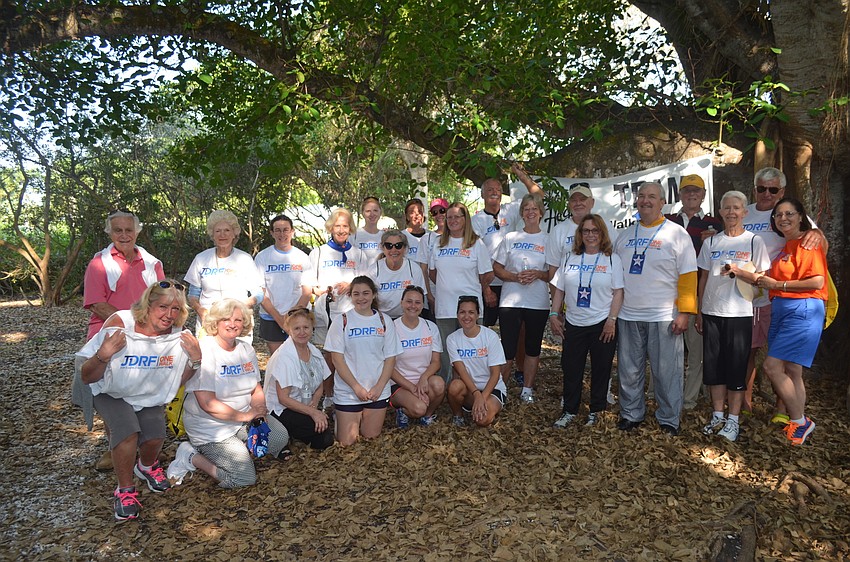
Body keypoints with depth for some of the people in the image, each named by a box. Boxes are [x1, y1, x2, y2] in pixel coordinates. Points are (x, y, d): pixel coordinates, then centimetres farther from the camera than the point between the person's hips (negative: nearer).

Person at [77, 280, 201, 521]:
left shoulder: (179, 337, -17)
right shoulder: (120, 325, -28)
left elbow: (178, 381, -4)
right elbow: (87, 378, -21)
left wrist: (196, 360, -23)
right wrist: (103, 355, -42)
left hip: (149, 397, 3)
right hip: (112, 394, -2)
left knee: (156, 436, -19)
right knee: (127, 430, -29)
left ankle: (147, 466, 19)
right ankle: (125, 490, -4)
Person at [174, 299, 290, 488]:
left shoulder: (246, 348, 3)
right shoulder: (204, 351, -21)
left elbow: (257, 389, 6)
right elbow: (208, 404, -24)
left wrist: (259, 412, -15)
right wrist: (246, 416, -19)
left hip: (244, 418, 7)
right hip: (210, 426, -7)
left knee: (281, 438, -2)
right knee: (245, 478, -12)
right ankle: (191, 457, 4)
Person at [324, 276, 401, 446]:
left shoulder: (384, 321, 2)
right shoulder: (342, 322, -5)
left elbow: (390, 358, 2)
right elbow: (337, 358, -8)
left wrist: (379, 387, -9)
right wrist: (356, 387, -13)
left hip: (378, 390, 2)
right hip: (348, 391, -2)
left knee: (371, 436, 9)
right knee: (346, 442, 1)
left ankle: (364, 417, 39)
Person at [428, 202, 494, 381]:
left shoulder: (476, 244, 0)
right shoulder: (439, 244, 11)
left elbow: (487, 275, 2)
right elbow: (432, 272, 19)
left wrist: (470, 288, 11)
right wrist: (446, 286, 13)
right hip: (444, 307, 3)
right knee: (445, 352, 8)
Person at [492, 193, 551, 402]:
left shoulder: (548, 240, 6)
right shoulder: (510, 238, 7)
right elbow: (497, 267, 5)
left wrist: (538, 274, -14)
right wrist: (515, 277, -11)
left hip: (538, 303, 1)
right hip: (510, 301, -1)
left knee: (533, 348, 10)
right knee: (507, 349, -2)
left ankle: (527, 390, 23)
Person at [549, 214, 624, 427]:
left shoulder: (612, 259, 0)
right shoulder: (570, 259, 8)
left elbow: (618, 292, -5)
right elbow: (558, 289, 11)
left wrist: (612, 320, -12)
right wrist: (553, 314, 3)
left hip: (602, 324, -2)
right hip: (573, 324, 3)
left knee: (600, 369, 7)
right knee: (570, 369, 6)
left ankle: (596, 411, 22)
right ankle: (569, 411, 18)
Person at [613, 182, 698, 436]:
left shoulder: (676, 233, -1)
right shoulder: (625, 236, 11)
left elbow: (688, 276, -5)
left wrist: (684, 312, -12)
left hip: (663, 318, -4)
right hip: (628, 316, 4)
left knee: (667, 372, 3)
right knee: (629, 370, 11)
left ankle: (669, 419, 19)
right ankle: (631, 414, 27)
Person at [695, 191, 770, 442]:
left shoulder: (754, 241, 0)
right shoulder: (711, 242, 9)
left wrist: (738, 271, -20)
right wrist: (699, 312, 9)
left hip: (740, 314, -3)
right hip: (712, 312, 3)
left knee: (736, 367, 1)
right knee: (713, 365, 7)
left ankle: (733, 419, 11)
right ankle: (718, 415, 19)